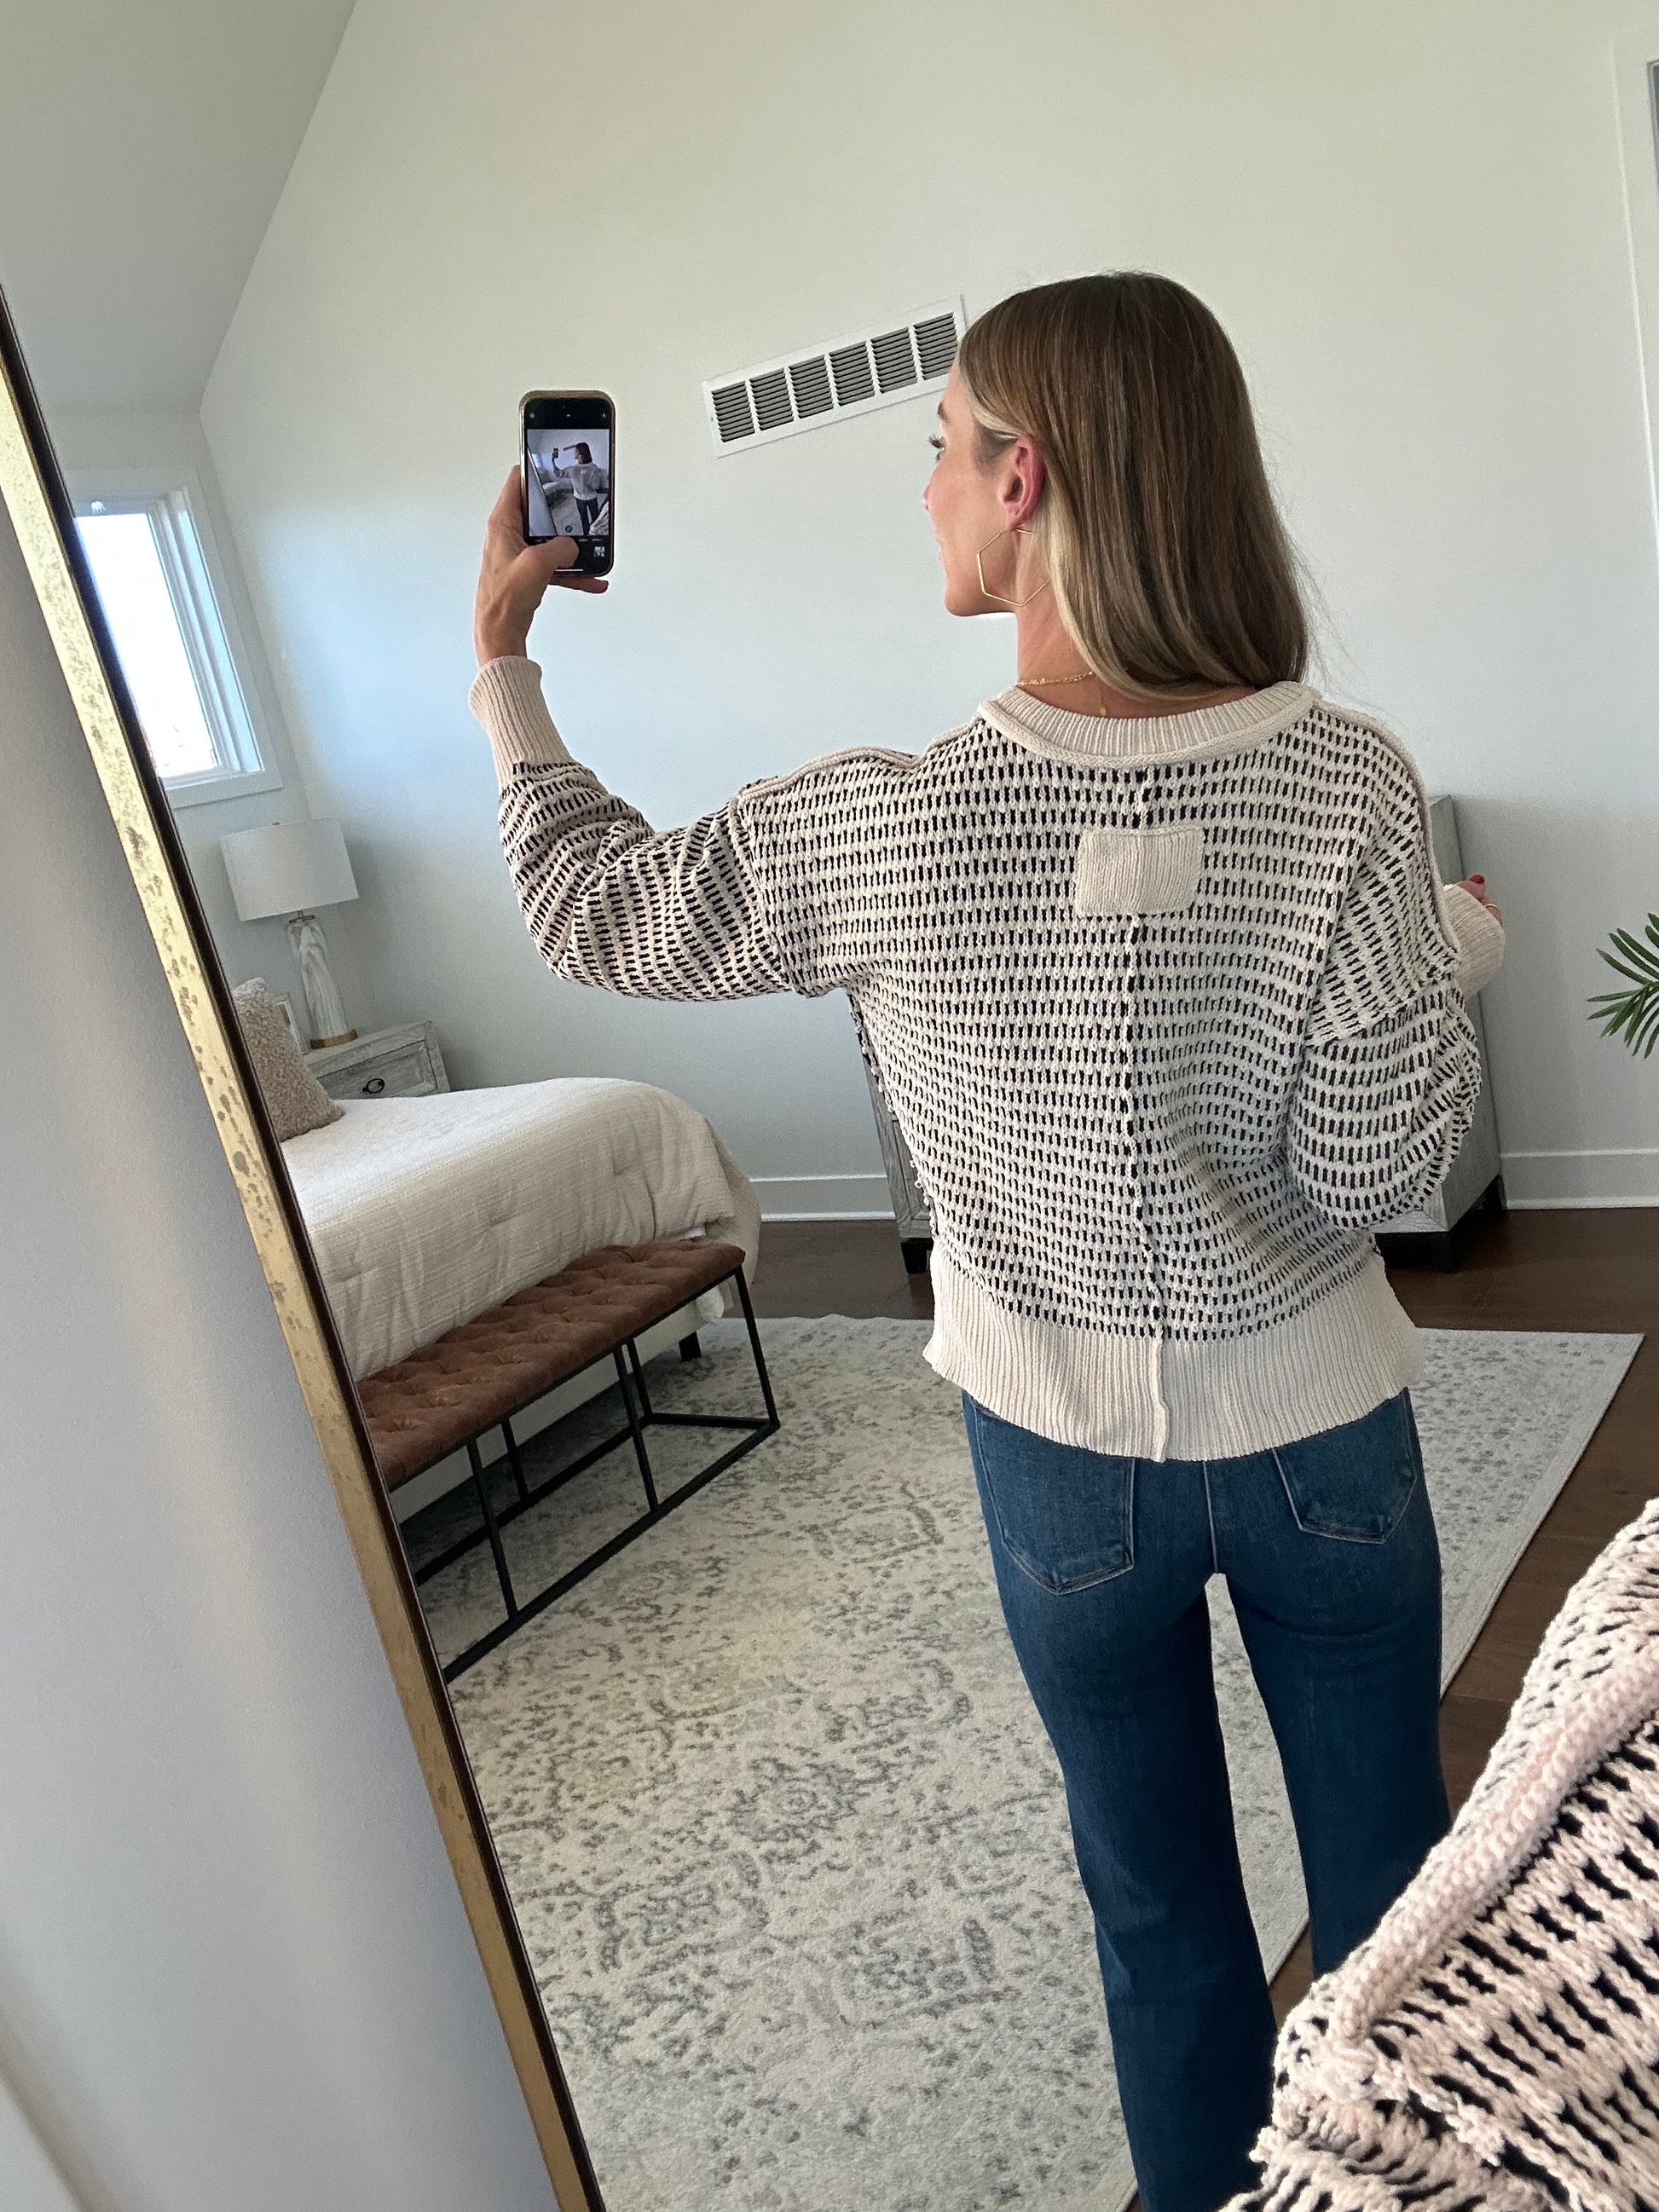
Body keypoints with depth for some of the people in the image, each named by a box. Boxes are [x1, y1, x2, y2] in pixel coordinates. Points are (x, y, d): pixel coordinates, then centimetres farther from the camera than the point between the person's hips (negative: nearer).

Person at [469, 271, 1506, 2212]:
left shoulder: (879, 828, -21)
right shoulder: (1348, 784, -18)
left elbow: (590, 914, -4)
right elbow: (1376, 1166, -15)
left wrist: (501, 652, 9)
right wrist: (1451, 954, 3)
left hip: (1069, 1453, -1)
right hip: (1324, 1438, 2)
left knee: (1162, 1906, 23)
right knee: (1391, 1883, 25)